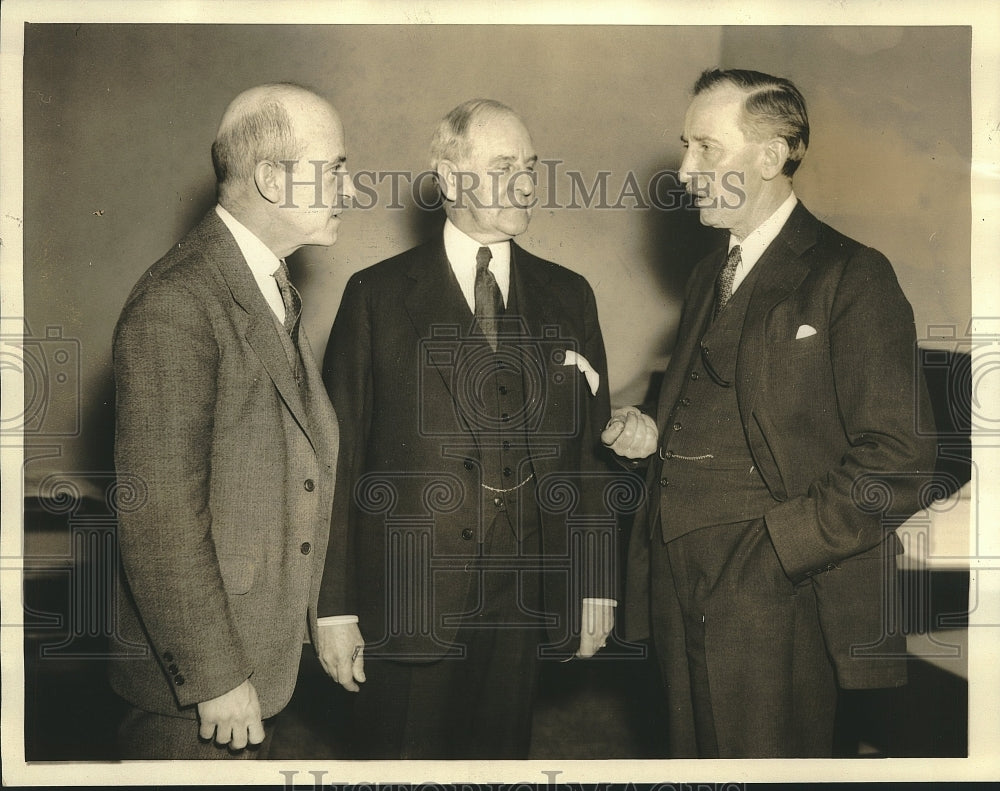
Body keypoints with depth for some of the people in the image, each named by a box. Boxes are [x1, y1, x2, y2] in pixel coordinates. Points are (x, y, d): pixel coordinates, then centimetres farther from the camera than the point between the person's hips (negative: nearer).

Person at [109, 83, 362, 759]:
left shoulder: (275, 290, 9)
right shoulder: (175, 304, -23)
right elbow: (159, 517, -24)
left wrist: (326, 610, 14)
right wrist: (214, 678, -20)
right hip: (195, 675, -9)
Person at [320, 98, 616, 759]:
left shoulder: (568, 297, 8)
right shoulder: (377, 295, -1)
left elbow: (591, 448, 9)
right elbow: (339, 457, -2)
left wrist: (597, 585, 7)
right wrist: (334, 604, -5)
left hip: (522, 605, 3)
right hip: (406, 599, -2)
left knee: (503, 752, 13)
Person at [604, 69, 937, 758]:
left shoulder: (852, 277, -8)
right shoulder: (709, 276, 18)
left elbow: (897, 460, -13)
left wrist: (777, 545, -17)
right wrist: (653, 433, 4)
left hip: (772, 591, -7)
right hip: (678, 585, 7)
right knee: (694, 758, 14)